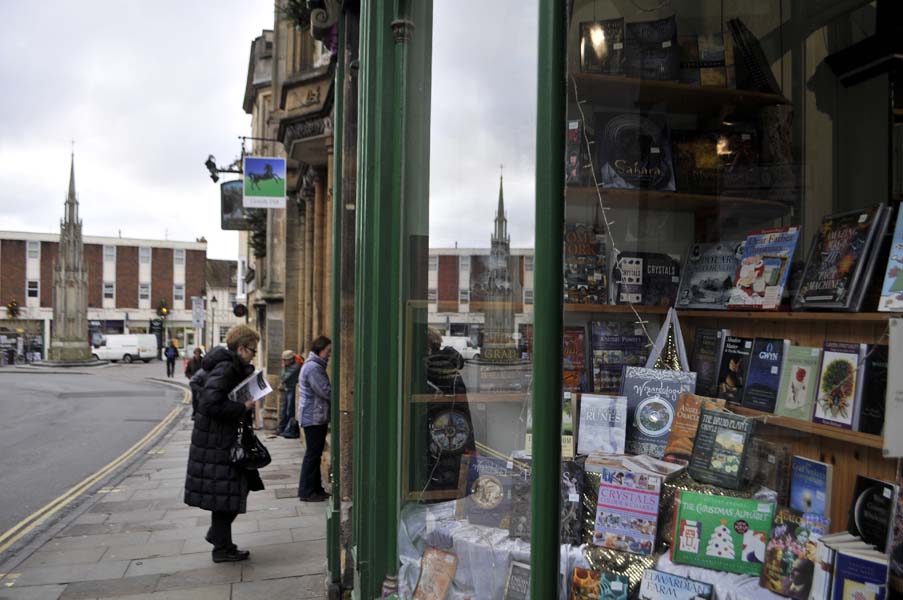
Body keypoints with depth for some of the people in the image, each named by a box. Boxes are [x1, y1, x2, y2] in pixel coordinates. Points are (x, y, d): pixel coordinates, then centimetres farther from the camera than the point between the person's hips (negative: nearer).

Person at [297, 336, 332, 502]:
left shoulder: (315, 366, 17)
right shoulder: (313, 367, -18)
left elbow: (324, 391, 19)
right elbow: (326, 392, -21)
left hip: (316, 418, 11)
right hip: (314, 418, -11)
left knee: (315, 453, 14)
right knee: (312, 454, -5)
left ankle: (316, 488, 21)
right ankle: (306, 491, 2)